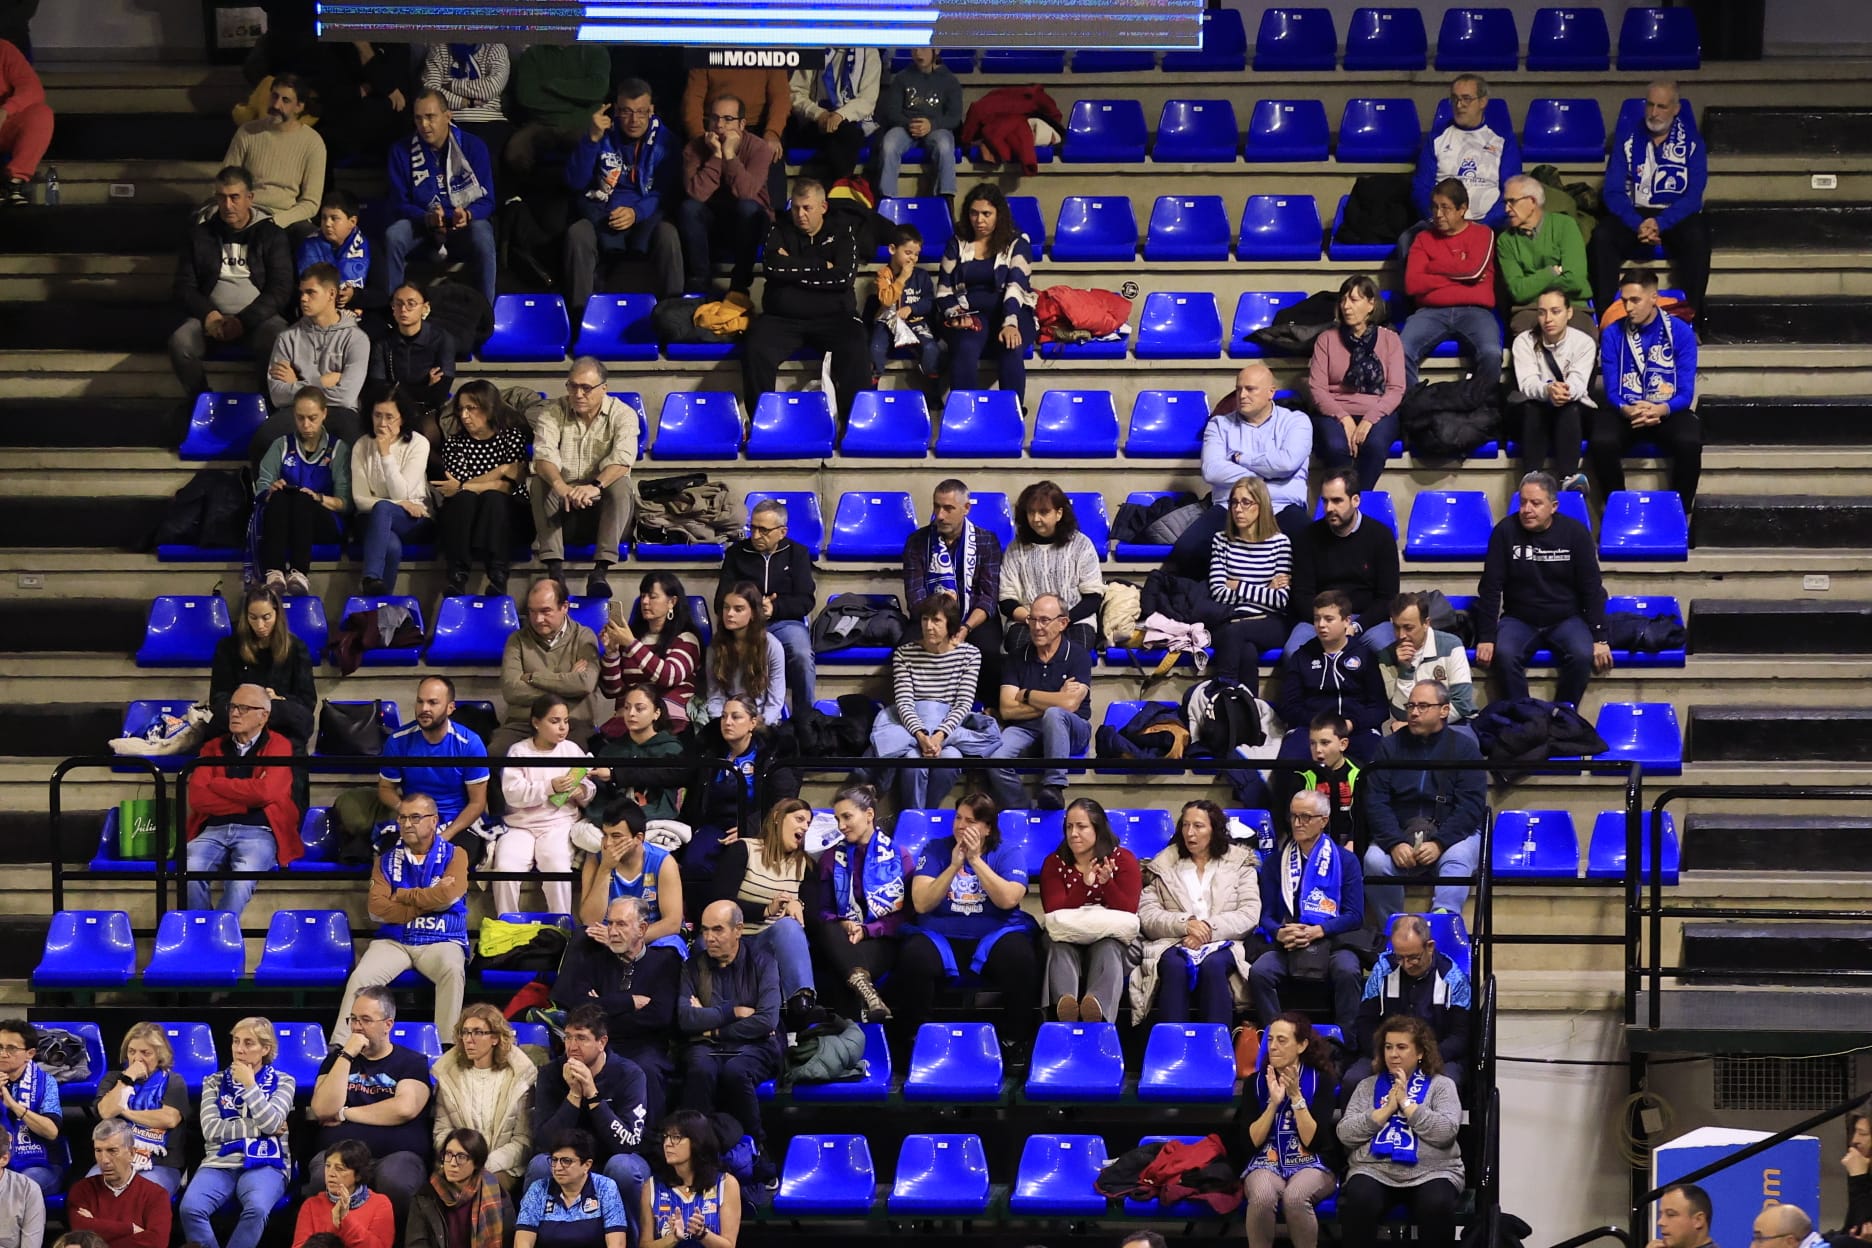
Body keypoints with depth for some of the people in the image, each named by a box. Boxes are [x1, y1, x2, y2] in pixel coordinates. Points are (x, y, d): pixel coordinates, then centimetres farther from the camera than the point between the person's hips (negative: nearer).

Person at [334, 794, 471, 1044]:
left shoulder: (454, 855, 9)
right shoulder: (386, 860, 14)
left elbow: (448, 896, -11)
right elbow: (377, 909, -1)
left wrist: (401, 896, -1)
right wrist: (428, 901, -7)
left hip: (441, 941, -2)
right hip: (393, 941, 2)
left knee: (452, 970, -36)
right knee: (360, 977, -26)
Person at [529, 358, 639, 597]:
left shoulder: (623, 414, -4)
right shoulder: (552, 413, 0)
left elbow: (622, 459, -21)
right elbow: (543, 457, -18)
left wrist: (595, 486, -42)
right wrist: (560, 486, -40)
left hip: (602, 498, -1)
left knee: (620, 485, -33)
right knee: (541, 485, -30)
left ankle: (600, 571, -44)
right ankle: (554, 570, -40)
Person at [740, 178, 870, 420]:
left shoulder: (842, 230, 7)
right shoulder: (780, 230, 10)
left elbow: (845, 276, -8)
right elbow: (772, 266, -9)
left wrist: (793, 270, -6)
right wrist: (822, 268, -7)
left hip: (833, 316, -1)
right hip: (782, 317, 1)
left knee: (856, 352, -31)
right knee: (755, 350, -28)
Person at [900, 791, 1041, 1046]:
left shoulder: (1007, 853, 6)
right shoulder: (935, 850, 8)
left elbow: (1008, 900, -13)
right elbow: (921, 904, -5)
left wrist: (975, 860, -15)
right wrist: (954, 866, -13)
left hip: (995, 935, 0)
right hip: (940, 936, 0)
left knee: (1020, 957, -34)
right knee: (914, 959, -33)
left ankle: (1015, 1038, -16)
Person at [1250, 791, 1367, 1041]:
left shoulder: (1345, 860, 8)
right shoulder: (1275, 862, 15)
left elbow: (1354, 915, 1)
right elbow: (1266, 915, 10)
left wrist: (1317, 931, -14)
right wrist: (1280, 933, -15)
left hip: (1333, 939, -2)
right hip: (1286, 944, 2)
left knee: (1347, 972, -35)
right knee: (1259, 973, -30)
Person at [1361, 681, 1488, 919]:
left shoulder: (1464, 747, 4)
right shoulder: (1390, 747, 10)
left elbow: (1471, 805, -5)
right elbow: (1375, 801, 0)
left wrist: (1440, 844, -20)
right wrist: (1395, 843, -17)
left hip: (1454, 833, -2)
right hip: (1399, 833, 2)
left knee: (1457, 859, -35)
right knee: (1374, 861, -28)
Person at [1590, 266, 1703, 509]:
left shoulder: (1680, 332, -1)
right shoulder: (1613, 334, 3)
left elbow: (1685, 394, -5)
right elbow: (1612, 391, -1)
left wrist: (1661, 410, -27)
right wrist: (1627, 410, -25)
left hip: (1669, 411, -1)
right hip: (1624, 412, 1)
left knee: (1690, 443, -33)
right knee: (1602, 443, -32)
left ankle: (1679, 513, -16)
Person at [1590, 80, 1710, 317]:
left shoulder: (1691, 142, -1)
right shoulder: (1627, 137, 2)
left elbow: (1694, 196, -9)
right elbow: (1614, 192, -4)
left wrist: (1660, 224, -25)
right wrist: (1638, 225, -22)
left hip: (1676, 215, -1)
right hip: (1633, 214, 1)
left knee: (1697, 237, -34)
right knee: (1602, 236, -29)